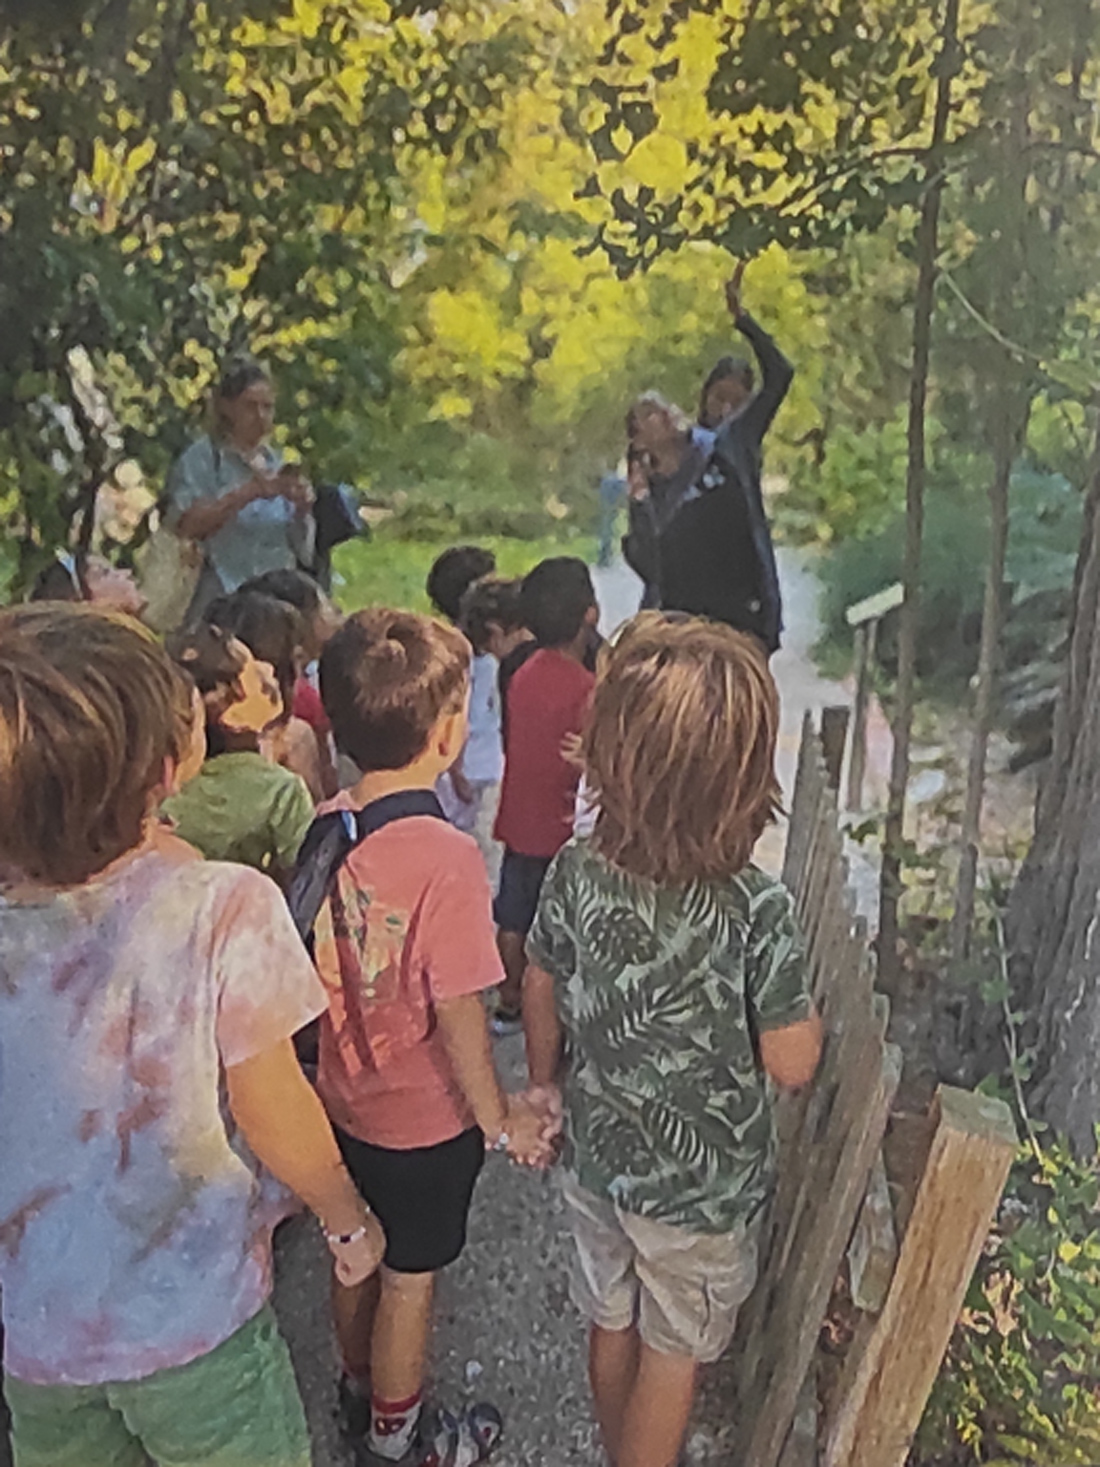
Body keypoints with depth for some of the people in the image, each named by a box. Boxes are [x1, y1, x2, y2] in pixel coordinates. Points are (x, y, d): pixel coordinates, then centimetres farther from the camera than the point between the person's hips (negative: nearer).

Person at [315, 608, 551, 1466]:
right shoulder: (447, 858, -31)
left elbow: (324, 964, 1)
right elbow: (458, 1016, -24)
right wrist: (500, 1122, -8)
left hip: (345, 1099, 6)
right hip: (425, 1120, -6)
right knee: (408, 1281, 17)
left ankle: (360, 1393, 51)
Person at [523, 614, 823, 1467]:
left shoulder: (574, 876, -18)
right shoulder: (758, 914, -31)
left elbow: (541, 997, -2)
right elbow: (793, 1065, -19)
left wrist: (544, 1084, 16)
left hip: (597, 1159, 4)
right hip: (702, 1186, -4)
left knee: (612, 1326, 28)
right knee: (672, 1354, 21)